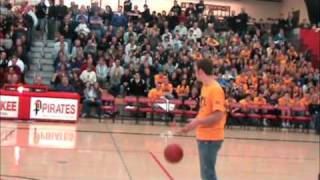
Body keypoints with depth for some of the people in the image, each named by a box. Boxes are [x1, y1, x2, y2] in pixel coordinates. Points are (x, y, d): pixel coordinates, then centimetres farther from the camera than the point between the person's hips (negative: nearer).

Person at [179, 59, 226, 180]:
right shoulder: (205, 87, 11)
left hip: (211, 138, -9)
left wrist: (197, 122, -21)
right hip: (204, 136, 9)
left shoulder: (215, 89, -18)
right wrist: (193, 123, 10)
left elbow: (218, 115, -22)